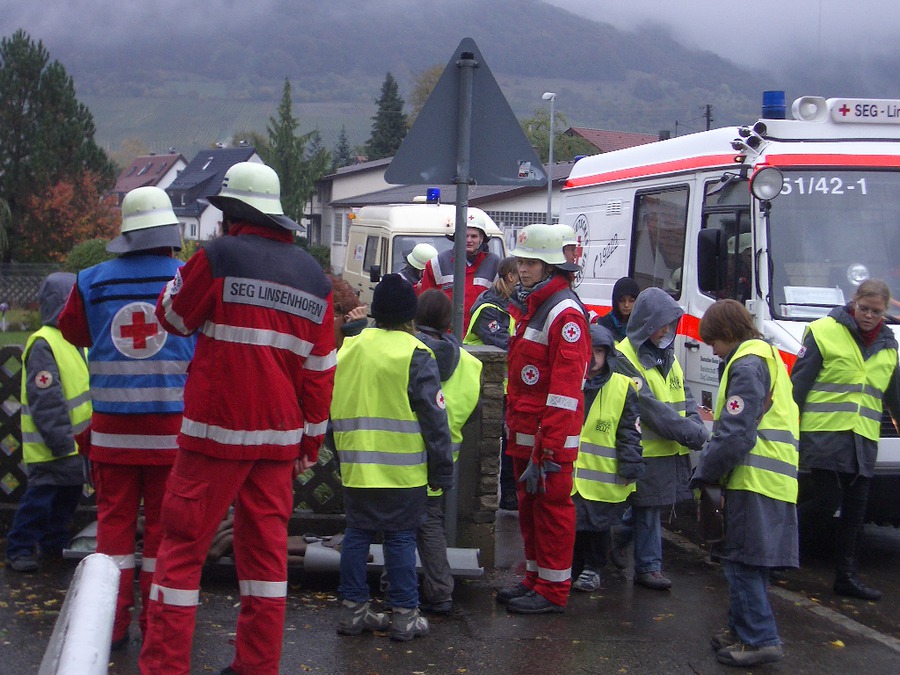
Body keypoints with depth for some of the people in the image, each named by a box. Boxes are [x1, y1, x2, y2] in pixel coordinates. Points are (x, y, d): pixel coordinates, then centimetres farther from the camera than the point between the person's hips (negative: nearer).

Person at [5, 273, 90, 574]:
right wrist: (60, 442, -22)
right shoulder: (43, 344, -19)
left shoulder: (75, 340, 11)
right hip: (51, 447, -9)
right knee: (40, 498, -4)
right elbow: (45, 400, -22)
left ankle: (55, 544, 30)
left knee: (69, 494, 17)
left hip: (75, 444, 9)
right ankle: (19, 550, 6)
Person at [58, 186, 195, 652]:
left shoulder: (92, 282, 0)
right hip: (172, 427, -1)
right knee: (163, 523, 7)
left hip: (112, 426, 1)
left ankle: (113, 623, 12)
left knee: (114, 519, 10)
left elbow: (71, 333, 16)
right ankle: (156, 625, 12)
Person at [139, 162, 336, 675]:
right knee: (267, 547, 11)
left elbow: (174, 316, 7)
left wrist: (191, 270, 23)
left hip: (217, 429, -5)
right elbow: (321, 369, 9)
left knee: (183, 545, 2)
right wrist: (312, 441, 16)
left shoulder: (219, 257, -8)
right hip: (280, 436, 5)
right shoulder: (315, 276, 9)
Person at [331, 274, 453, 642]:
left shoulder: (347, 349, 8)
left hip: (355, 468, 5)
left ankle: (353, 609, 16)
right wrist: (443, 470, -4)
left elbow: (332, 408, 16)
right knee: (401, 537, 1)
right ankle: (404, 616, 6)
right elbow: (434, 417, -9)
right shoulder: (415, 354, -9)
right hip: (402, 470, -5)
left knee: (357, 533, 11)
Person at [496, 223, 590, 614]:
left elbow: (565, 387, -21)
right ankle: (535, 579, 28)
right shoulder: (527, 306, 16)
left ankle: (553, 589, 7)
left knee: (552, 507, -1)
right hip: (524, 432, 10)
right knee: (529, 507, 16)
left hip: (551, 434, -10)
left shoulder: (565, 313, -16)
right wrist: (514, 428, 18)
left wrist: (548, 449, -23)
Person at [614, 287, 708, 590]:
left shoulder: (668, 355, 16)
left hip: (673, 451, 7)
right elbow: (651, 408, -19)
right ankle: (649, 566, 9)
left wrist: (697, 428, -6)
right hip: (645, 452, -7)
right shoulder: (624, 358, -12)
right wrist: (694, 435, -20)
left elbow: (685, 399, 15)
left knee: (650, 509, 11)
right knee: (646, 511, 0)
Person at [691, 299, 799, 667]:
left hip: (754, 482, -10)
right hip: (773, 481, 10)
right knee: (747, 561, 16)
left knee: (742, 561, -7)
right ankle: (743, 630, 23)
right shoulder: (768, 358, 22)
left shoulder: (747, 365, -12)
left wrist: (703, 472, -10)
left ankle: (760, 639, -6)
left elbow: (736, 434, -19)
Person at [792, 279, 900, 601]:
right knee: (826, 500, -10)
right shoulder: (824, 332, -5)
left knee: (855, 510, 7)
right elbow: (798, 382, -5)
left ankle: (847, 575, 14)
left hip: (863, 438, 6)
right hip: (824, 433, -6)